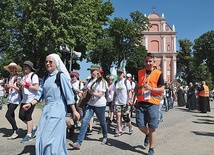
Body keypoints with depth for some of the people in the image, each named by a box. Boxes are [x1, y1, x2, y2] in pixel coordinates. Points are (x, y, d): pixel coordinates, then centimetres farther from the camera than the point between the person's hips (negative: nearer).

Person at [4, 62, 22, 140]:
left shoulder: (18, 78, -5)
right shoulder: (9, 78, 14)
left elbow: (20, 90, -10)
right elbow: (8, 90, 20)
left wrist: (13, 86, -21)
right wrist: (6, 87, -1)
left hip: (15, 99, -7)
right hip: (9, 98, 7)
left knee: (8, 115, -16)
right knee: (12, 116, 8)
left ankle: (16, 130, -1)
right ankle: (15, 133, 17)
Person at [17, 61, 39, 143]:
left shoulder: (34, 75, -7)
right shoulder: (24, 76, 18)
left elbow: (36, 88, -15)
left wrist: (25, 84, -17)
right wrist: (20, 85, 3)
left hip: (31, 99, -8)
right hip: (24, 99, 8)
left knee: (28, 116, -5)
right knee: (21, 116, 8)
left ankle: (29, 135, 6)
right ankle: (33, 128, 25)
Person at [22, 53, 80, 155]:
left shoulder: (61, 76, -7)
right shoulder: (45, 78, 13)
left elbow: (69, 94, -9)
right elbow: (40, 94, 11)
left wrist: (74, 111, -12)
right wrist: (30, 104, -5)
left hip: (57, 109, -7)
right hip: (46, 109, 7)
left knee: (52, 138, -6)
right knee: (42, 138, 8)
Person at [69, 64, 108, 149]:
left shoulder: (102, 81, -10)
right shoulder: (90, 81, 8)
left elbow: (100, 95, -18)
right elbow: (84, 89, 17)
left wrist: (91, 92, -33)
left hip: (100, 105, -4)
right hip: (90, 104, 5)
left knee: (102, 122, 13)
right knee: (84, 121, -9)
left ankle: (105, 137, 40)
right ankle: (79, 143, -11)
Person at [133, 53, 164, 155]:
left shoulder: (158, 73, -2)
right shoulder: (140, 72, 9)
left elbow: (162, 89, -3)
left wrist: (151, 88, -18)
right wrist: (133, 97, 14)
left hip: (152, 104, -3)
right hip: (141, 103, 3)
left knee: (152, 128, 2)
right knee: (140, 125, 4)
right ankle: (147, 135, 39)